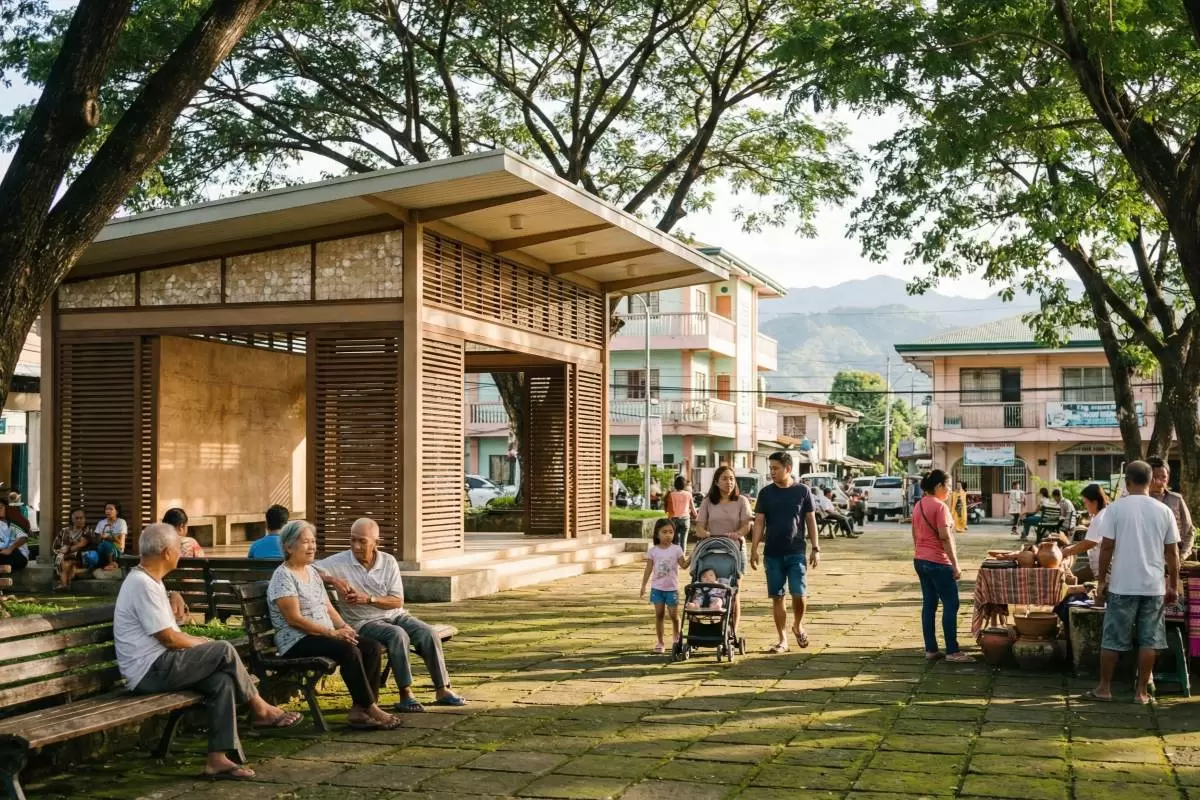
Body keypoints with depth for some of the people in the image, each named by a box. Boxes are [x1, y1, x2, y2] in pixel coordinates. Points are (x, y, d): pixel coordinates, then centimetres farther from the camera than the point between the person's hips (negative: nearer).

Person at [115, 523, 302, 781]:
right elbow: (169, 639, -18)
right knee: (224, 651, -16)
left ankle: (218, 758, -14)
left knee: (221, 680, -9)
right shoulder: (142, 584, -16)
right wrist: (204, 644, -1)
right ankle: (260, 709, 1)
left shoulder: (148, 581, 18)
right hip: (150, 671, -10)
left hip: (158, 666, 10)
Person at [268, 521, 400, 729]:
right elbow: (294, 619, -17)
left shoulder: (312, 571, 18)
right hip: (297, 642, -9)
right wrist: (332, 632, -20)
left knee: (373, 647, -13)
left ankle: (359, 710, -16)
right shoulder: (283, 577, -9)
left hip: (323, 635, 9)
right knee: (349, 651, -32)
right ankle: (370, 707, -21)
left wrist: (344, 627, -3)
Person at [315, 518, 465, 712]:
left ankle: (442, 690, -17)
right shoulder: (340, 562, -3)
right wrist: (333, 580, -24)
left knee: (428, 633, -22)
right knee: (398, 634, -35)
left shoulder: (388, 561, 2)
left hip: (395, 615, 4)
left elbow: (398, 601, -2)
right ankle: (406, 695, -33)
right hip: (364, 622, -4)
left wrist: (368, 599, -16)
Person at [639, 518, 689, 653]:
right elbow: (648, 569, 3)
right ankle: (660, 643, 9)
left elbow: (684, 565, -4)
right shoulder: (653, 551, 1)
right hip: (657, 588, 1)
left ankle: (676, 638, 28)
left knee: (674, 615, 3)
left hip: (672, 588, -1)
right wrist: (643, 586, 1)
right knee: (659, 614, 2)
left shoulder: (676, 549, -1)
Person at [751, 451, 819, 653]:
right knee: (777, 597, 4)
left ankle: (798, 625, 20)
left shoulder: (802, 491, 0)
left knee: (799, 594, -9)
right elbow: (759, 522, 3)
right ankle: (782, 639, 13)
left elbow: (811, 520, 4)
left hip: (796, 552, -2)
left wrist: (816, 548, 0)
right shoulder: (766, 493, 3)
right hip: (772, 553, 2)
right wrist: (754, 550, -4)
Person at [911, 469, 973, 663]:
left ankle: (930, 649, 11)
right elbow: (945, 537, -19)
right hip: (938, 562, -9)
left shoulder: (918, 506, 11)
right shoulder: (939, 506, -15)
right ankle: (952, 651, -3)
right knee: (951, 605, -3)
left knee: (929, 604, 10)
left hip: (920, 560, 9)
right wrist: (955, 565, -16)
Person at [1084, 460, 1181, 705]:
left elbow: (1107, 548, -6)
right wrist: (1174, 585, 13)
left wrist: (1102, 581, 3)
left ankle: (1104, 688, 14)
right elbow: (1172, 552, 4)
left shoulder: (1116, 508, -6)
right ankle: (1141, 692, 11)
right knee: (1149, 640, 8)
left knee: (1112, 639, 7)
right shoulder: (1163, 511, 1)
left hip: (1122, 585, -2)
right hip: (1154, 586, 2)